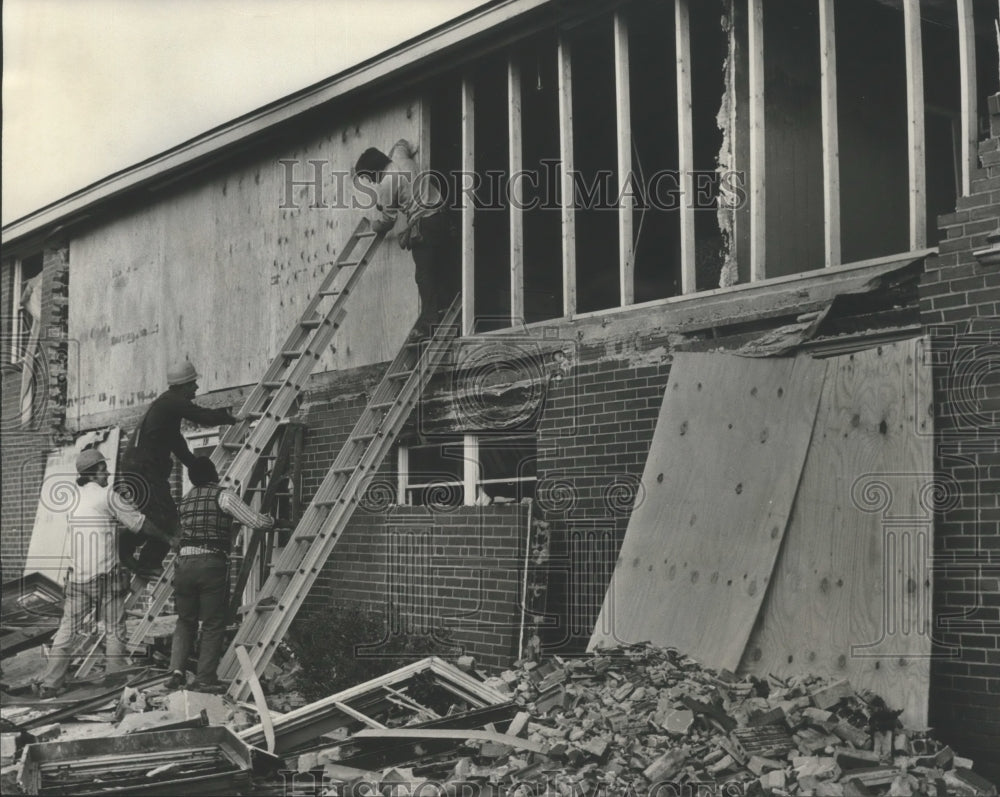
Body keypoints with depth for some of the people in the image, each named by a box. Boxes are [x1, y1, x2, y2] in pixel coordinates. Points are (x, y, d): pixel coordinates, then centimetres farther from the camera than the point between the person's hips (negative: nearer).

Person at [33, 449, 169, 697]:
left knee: (67, 629, 7)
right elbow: (141, 524, -4)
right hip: (106, 575, -5)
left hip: (78, 576, 5)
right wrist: (167, 538, 10)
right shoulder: (107, 496, -6)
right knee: (114, 630, 5)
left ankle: (49, 683, 6)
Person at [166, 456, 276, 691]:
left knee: (185, 621, 16)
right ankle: (205, 679, 3)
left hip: (184, 563, 5)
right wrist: (272, 520, 17)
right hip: (212, 564, -5)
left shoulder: (186, 500, 16)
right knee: (213, 625, 3)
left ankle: (176, 670, 2)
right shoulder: (223, 496, -2)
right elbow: (256, 522, -5)